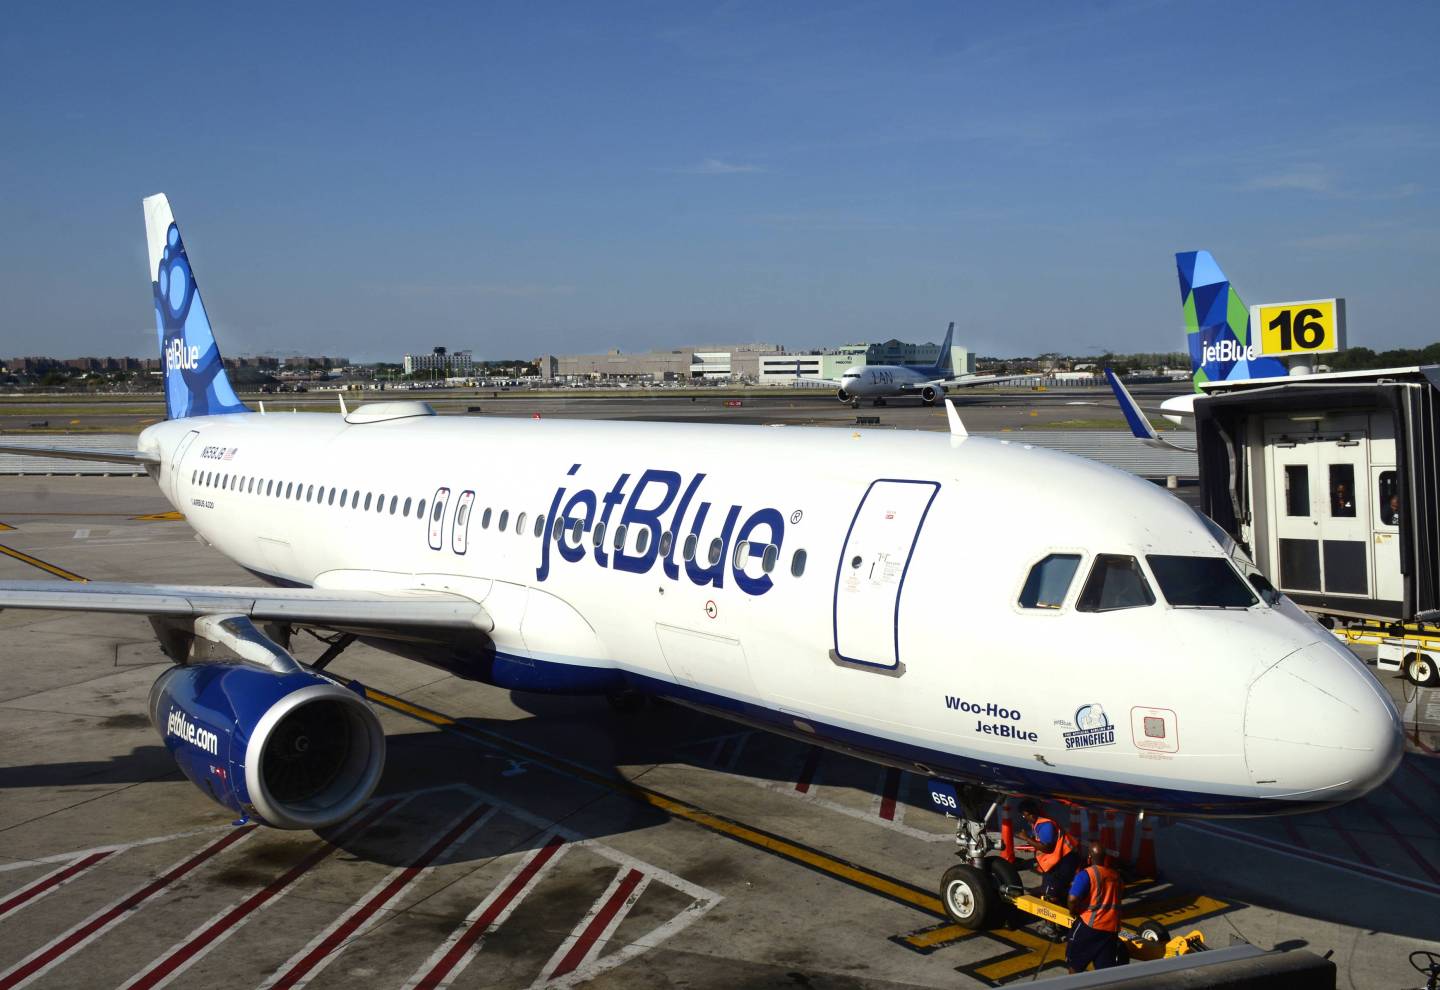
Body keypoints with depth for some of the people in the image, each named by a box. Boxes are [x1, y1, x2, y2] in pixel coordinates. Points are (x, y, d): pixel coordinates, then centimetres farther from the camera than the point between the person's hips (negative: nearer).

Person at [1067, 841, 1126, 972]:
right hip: (1111, 927, 5)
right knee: (1106, 967, 5)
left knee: (1075, 964, 14)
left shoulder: (1086, 874, -12)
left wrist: (1073, 911, -1)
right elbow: (1121, 894, 27)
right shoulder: (1115, 875, 9)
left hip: (1090, 925, -5)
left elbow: (1073, 899, -22)